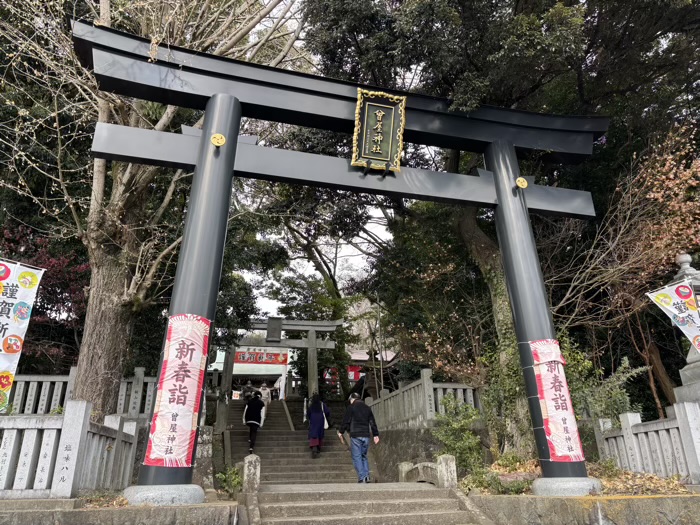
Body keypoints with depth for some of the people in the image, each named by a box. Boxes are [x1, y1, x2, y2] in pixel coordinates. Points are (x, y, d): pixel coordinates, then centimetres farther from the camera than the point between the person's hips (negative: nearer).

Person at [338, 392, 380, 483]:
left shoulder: (351, 407, -1)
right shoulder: (367, 408, 14)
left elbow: (346, 421, -4)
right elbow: (373, 423, 14)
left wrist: (341, 432, 7)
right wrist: (375, 435, 16)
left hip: (355, 435, -5)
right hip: (366, 435, 5)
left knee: (356, 457, -1)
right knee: (364, 456, 14)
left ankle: (362, 477, -7)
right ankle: (367, 476, 4)